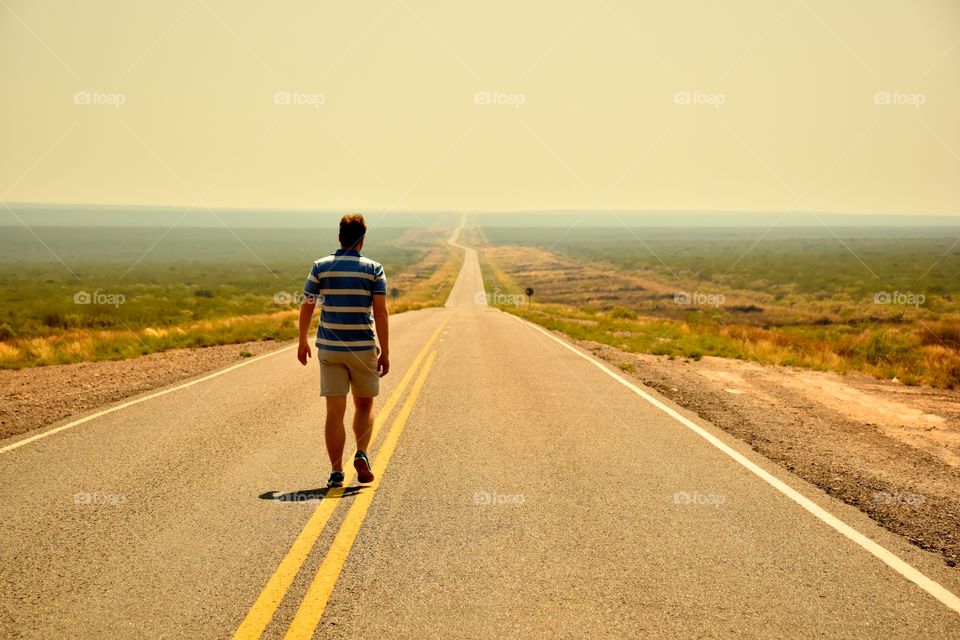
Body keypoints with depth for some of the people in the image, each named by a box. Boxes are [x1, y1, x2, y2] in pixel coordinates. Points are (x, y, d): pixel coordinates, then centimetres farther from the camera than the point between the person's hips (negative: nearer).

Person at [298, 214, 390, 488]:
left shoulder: (321, 267, 0)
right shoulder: (373, 269, -3)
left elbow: (306, 307, 2)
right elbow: (380, 313, -8)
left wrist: (302, 342, 14)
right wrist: (385, 352, -5)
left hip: (329, 348, 1)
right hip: (363, 348, -1)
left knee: (335, 411, 4)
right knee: (364, 405, 18)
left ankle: (336, 472, 2)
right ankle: (361, 454, -2)